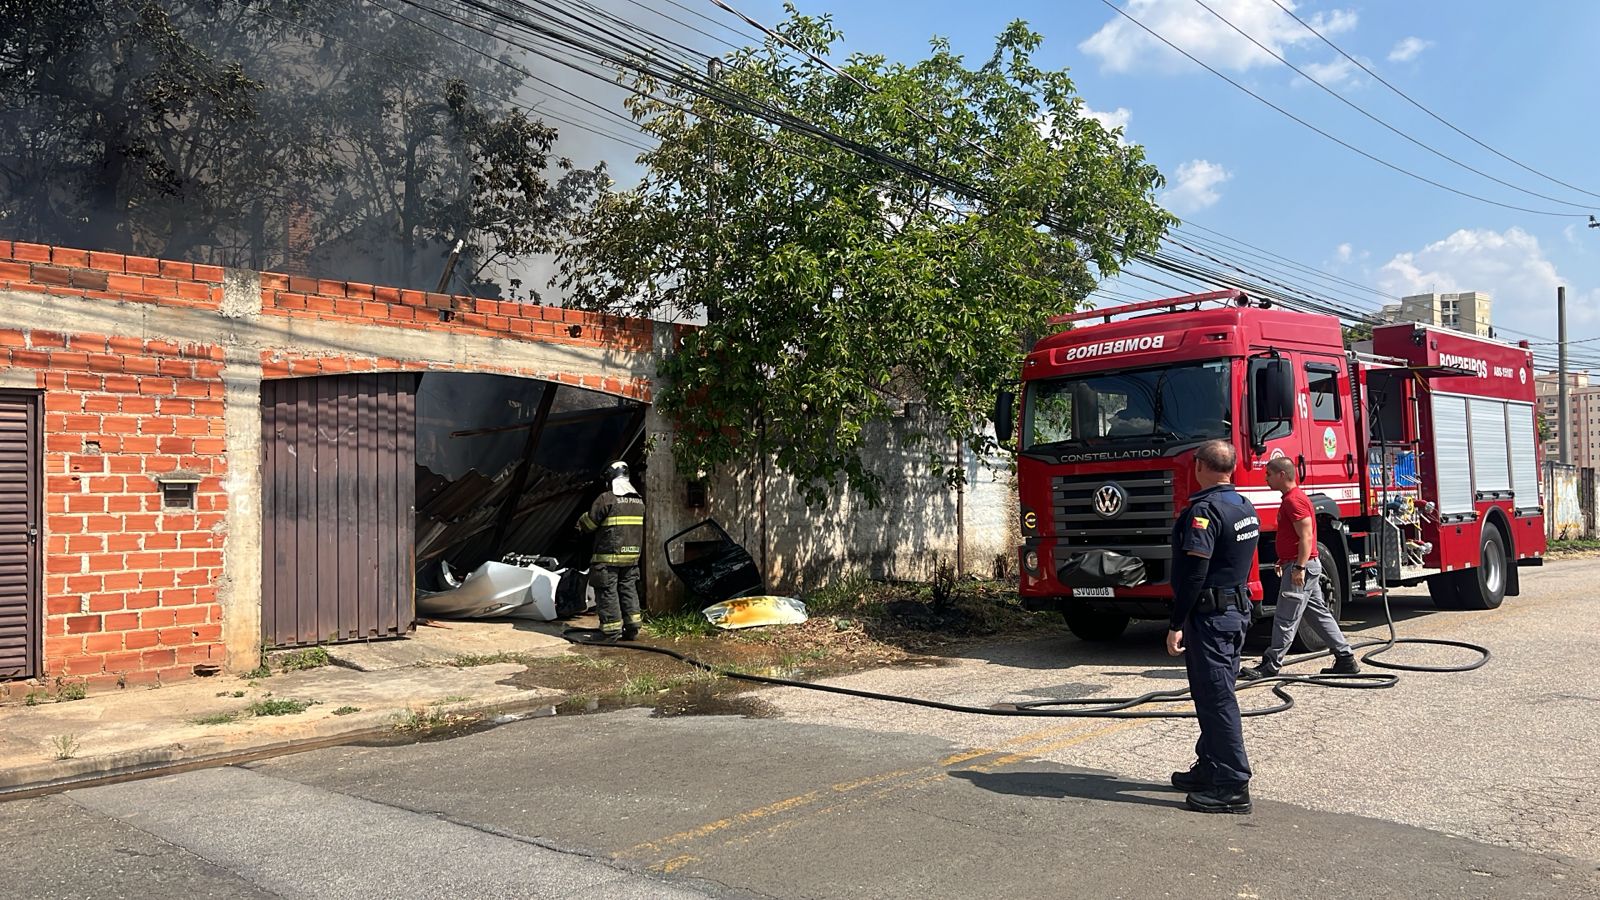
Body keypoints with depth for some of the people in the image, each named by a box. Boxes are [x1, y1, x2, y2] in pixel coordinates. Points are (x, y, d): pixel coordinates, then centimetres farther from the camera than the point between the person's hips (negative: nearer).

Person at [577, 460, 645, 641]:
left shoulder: (607, 498, -13)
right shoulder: (639, 500, 9)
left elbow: (588, 523, -7)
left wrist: (580, 523, 14)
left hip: (608, 556, -6)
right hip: (632, 556, 7)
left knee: (608, 592, 1)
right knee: (628, 589, 15)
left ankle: (611, 632, 2)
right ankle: (632, 628, 16)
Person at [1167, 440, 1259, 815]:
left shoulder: (1204, 509, -18)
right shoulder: (1245, 507, 11)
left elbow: (1194, 572, -23)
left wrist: (1176, 625, -20)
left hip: (1209, 614, -10)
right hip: (1239, 610, 10)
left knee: (1215, 698, -5)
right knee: (1216, 693, 18)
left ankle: (1233, 787, -2)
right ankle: (1210, 768, 28)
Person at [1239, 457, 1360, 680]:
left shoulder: (1294, 500, -16)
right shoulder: (1292, 497, 17)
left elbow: (1306, 536, -22)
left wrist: (1299, 567, -24)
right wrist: (1283, 562, 25)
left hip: (1300, 567, -11)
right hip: (1305, 567, 11)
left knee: (1286, 619, -6)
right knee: (1319, 615, 13)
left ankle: (1270, 665, -2)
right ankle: (1346, 660, 17)